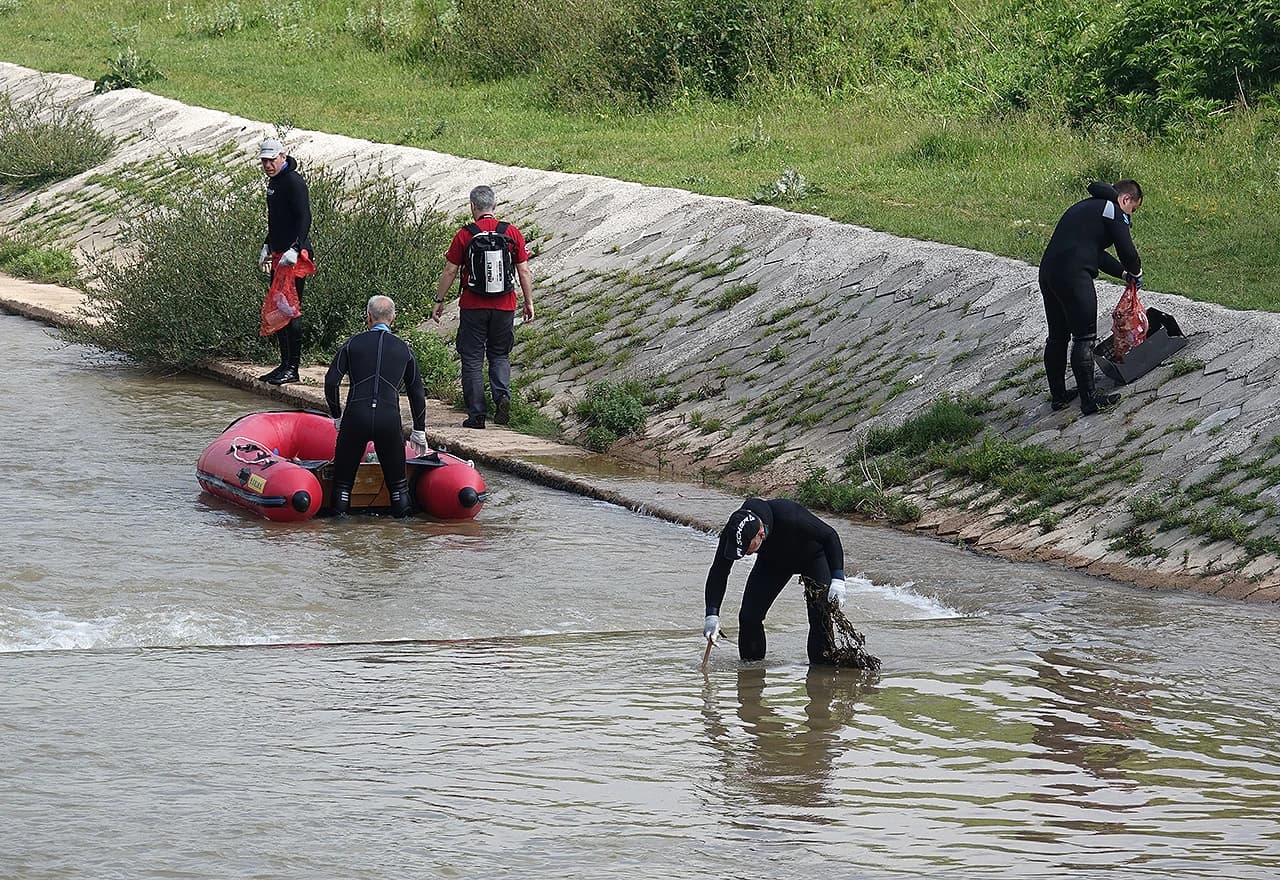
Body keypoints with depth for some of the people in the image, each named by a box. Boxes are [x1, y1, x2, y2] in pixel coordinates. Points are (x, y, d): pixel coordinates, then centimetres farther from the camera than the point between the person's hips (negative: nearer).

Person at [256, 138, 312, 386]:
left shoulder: (293, 182, -13)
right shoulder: (274, 182, 17)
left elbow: (304, 219, -20)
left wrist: (295, 249, -28)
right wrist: (267, 246, 24)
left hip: (294, 256, -10)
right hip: (278, 254, 10)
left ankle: (292, 369, -8)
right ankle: (285, 364, 19)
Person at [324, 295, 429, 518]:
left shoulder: (353, 344, 10)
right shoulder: (404, 349, 15)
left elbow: (331, 381, 3)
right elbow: (417, 392, 19)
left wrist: (337, 416, 16)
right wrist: (419, 431, 27)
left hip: (355, 416, -1)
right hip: (390, 419, 1)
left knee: (343, 477, 10)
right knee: (397, 480, 11)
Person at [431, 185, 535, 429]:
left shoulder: (464, 235, -7)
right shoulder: (512, 233, -2)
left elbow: (449, 272, -4)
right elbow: (524, 272, 0)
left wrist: (439, 301, 7)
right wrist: (529, 302, 11)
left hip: (473, 308, -2)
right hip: (504, 307, 2)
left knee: (472, 360, 7)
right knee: (499, 355, 18)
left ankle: (477, 415, 5)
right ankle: (502, 395, -7)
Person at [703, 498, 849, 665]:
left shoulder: (790, 518, -43)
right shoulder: (732, 534, -32)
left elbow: (830, 536, -29)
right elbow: (718, 572, -21)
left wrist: (837, 580, -36)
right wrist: (712, 615, -31)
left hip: (812, 556, -4)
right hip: (771, 562, 4)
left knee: (820, 615, -19)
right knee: (748, 616, -8)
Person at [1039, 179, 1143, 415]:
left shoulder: (1086, 207, 27)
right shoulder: (1114, 211, -2)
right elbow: (1127, 251, -5)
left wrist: (1123, 273, 31)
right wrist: (1135, 273, 15)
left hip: (1048, 272, 9)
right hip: (1073, 276, -9)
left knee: (1057, 337, 17)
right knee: (1084, 338, -3)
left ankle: (1058, 395, 25)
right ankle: (1089, 399, -1)